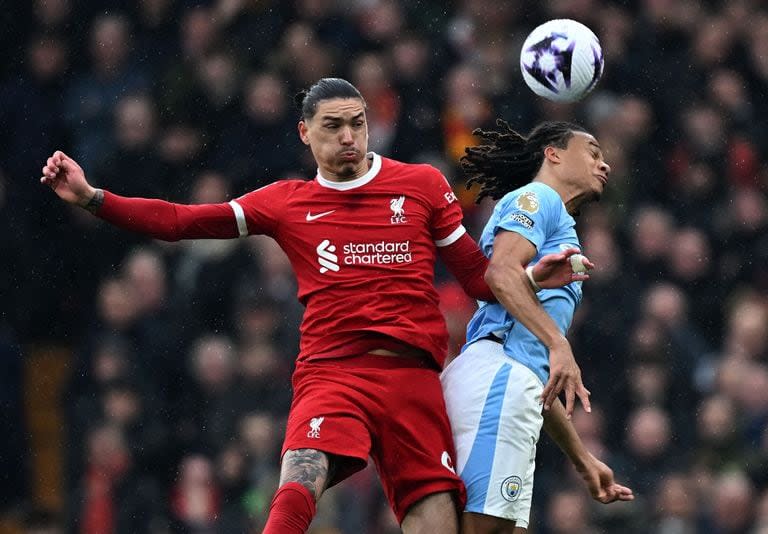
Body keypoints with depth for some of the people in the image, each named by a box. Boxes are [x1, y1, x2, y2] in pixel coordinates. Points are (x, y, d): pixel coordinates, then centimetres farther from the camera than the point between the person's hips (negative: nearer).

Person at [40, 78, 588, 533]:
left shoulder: (423, 184, 13)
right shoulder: (286, 202, 14)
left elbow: (477, 276, 17)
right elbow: (178, 221, 14)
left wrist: (528, 277, -3)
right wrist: (91, 197, 6)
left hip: (413, 375, 1)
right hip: (331, 374, -1)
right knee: (298, 487, -29)